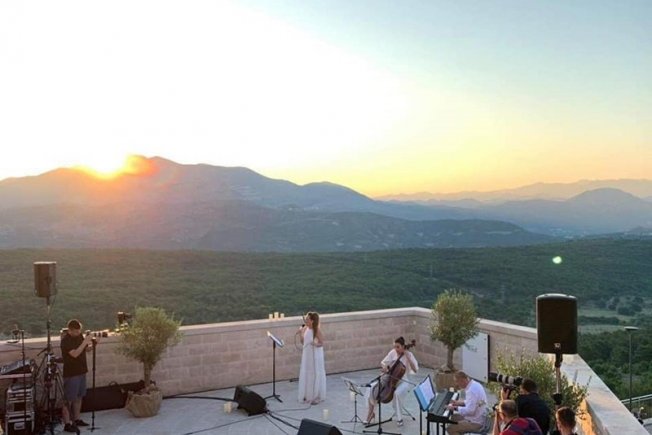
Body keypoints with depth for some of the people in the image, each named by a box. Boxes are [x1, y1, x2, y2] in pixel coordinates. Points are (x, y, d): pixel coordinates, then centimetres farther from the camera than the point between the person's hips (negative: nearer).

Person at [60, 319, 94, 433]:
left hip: (81, 371, 8)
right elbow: (75, 354, -29)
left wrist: (91, 344, -6)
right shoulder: (65, 340, -18)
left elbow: (86, 349, 15)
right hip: (71, 373, -8)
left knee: (79, 397, 16)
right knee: (69, 399, -2)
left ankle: (76, 419, 27)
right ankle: (67, 424, 3)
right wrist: (85, 342, -29)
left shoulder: (79, 335, 5)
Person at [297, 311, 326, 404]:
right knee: (306, 375, 13)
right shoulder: (305, 329, 0)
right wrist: (301, 334, -7)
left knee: (315, 375, 3)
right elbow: (303, 342, 8)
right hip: (306, 355, 6)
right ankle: (307, 396, 27)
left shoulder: (317, 330, -17)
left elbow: (322, 343, -13)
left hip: (315, 356, -6)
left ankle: (316, 397, 15)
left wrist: (316, 344, -33)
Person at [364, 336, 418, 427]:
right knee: (372, 387, -16)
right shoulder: (392, 352, 0)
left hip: (403, 381, -5)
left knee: (397, 393, -38)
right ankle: (371, 412, -1)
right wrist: (384, 367, -13)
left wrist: (407, 357, -28)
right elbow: (383, 362, 10)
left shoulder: (409, 355, -12)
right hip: (390, 378, 5)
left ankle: (399, 418, -17)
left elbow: (415, 370, -23)